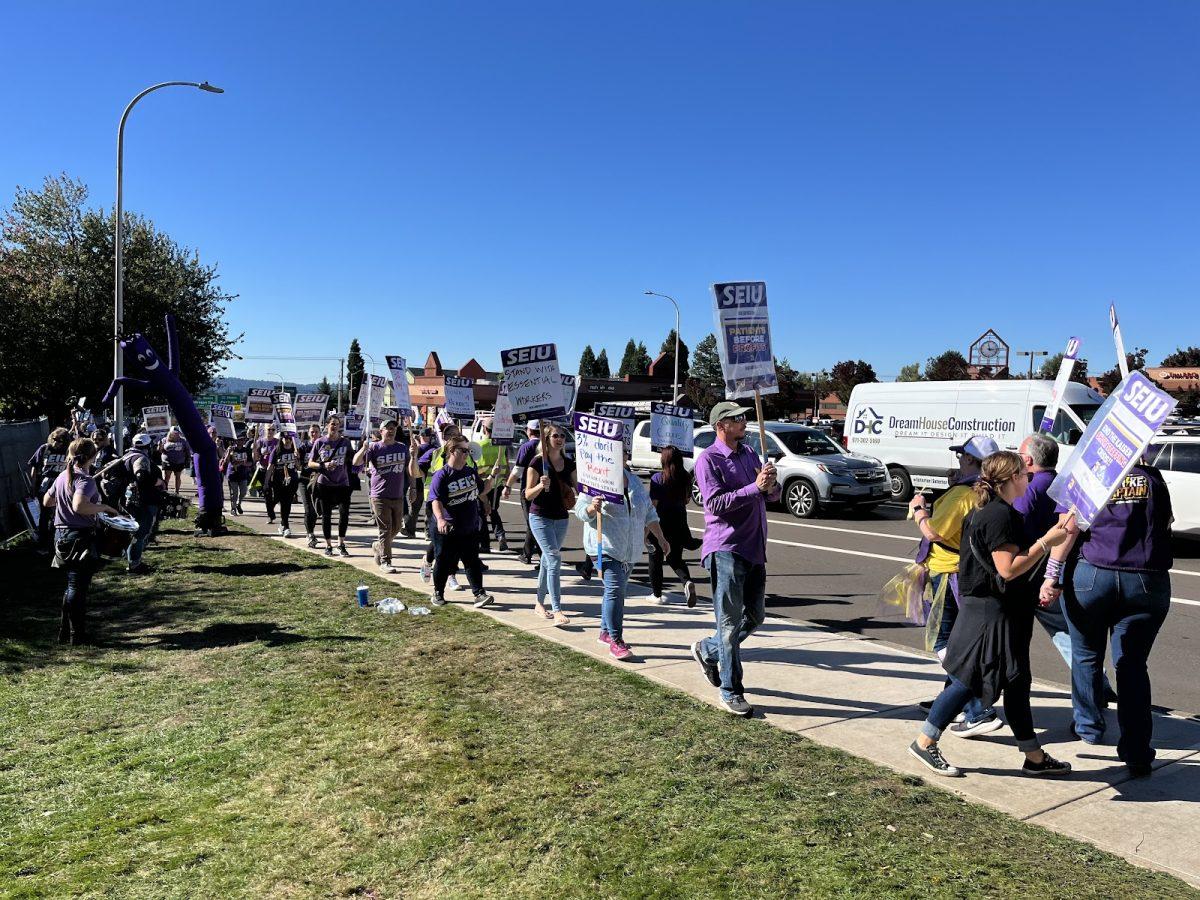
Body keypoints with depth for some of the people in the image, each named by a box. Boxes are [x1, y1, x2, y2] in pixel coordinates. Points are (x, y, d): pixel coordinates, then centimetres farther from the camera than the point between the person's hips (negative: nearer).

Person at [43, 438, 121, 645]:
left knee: (73, 585, 18)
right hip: (80, 536, -8)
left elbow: (47, 501, 21)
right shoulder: (86, 480, -17)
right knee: (77, 587, -1)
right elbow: (79, 506, -34)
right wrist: (104, 507, -21)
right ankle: (76, 634, 6)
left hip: (62, 535, 8)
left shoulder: (62, 476, 9)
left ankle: (66, 631, 25)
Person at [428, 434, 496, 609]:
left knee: (472, 562, 6)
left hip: (471, 527, 5)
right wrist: (440, 519, -37)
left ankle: (479, 594, 6)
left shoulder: (471, 472, 7)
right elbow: (436, 500, -21)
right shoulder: (441, 475, -13)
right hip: (449, 529, -5)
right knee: (444, 562, 9)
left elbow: (481, 490, 21)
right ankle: (438, 594, 25)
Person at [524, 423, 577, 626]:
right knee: (554, 559, -16)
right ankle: (557, 611, -18)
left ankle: (539, 603, 31)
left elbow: (576, 489, 13)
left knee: (547, 560, 16)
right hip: (540, 517, -6)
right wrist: (541, 485, -29)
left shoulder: (569, 463, 5)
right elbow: (528, 495, -10)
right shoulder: (538, 462, -11)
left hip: (561, 518, 6)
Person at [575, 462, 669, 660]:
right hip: (605, 547, -7)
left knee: (618, 589, 13)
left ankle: (606, 632, 28)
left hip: (630, 550, 7)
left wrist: (660, 538, 19)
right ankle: (616, 641, -12)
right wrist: (592, 507, -32)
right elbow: (580, 509, -10)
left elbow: (649, 512, 21)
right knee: (614, 589, -15)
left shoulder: (634, 481, 14)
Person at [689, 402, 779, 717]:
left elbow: (773, 495, 14)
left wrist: (771, 485, -9)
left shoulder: (750, 454, 14)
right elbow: (716, 503, -20)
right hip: (726, 549, -8)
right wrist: (755, 487, -23)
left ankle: (707, 650, 35)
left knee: (755, 616, 16)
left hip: (755, 549, 8)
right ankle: (731, 692, 9)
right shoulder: (708, 460, -8)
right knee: (730, 622, -1)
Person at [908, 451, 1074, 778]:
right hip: (992, 612, -11)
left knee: (1016, 682, 14)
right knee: (969, 681, -2)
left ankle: (1034, 756, 24)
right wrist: (1046, 542, -19)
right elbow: (1009, 569, -23)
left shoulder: (986, 511, 13)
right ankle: (924, 742, 8)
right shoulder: (1001, 515, -19)